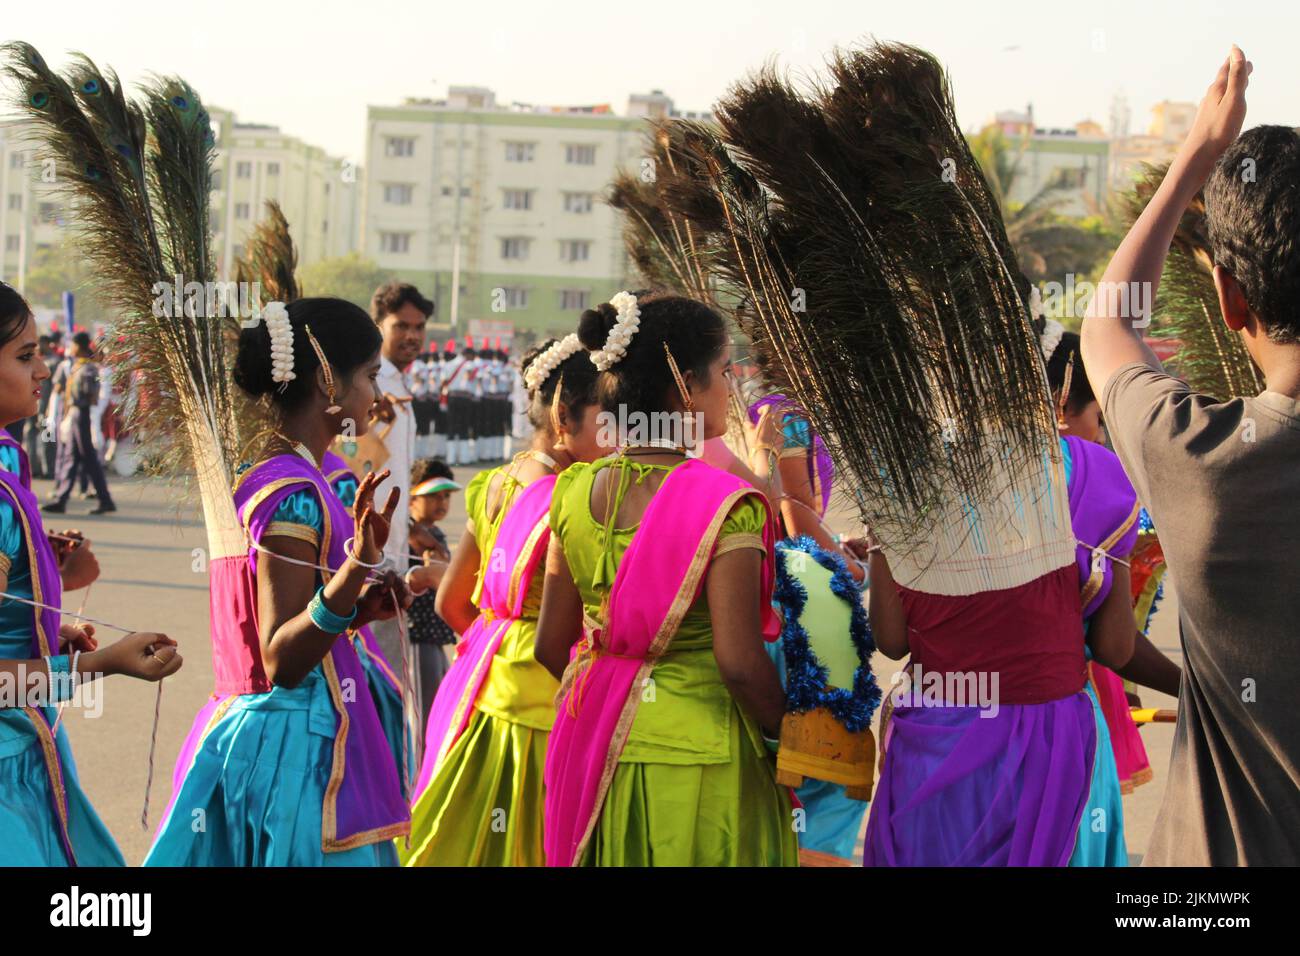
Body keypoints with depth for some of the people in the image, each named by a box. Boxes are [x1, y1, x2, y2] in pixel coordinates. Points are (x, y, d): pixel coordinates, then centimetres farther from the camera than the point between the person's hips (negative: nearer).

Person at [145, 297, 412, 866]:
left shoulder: (257, 475, 10)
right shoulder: (296, 494, -18)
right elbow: (281, 660, -21)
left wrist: (360, 605, 9)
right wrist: (355, 571, -33)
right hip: (295, 742, -10)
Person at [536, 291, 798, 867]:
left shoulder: (576, 493, 0)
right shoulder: (725, 506, -17)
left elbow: (551, 646, 5)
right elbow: (739, 662, -21)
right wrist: (785, 732, -4)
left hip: (594, 751, 6)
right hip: (695, 751, -6)